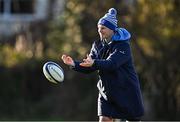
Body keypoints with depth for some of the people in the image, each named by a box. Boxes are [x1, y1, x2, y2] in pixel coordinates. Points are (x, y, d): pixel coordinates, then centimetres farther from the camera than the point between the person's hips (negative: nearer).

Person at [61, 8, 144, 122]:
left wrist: (94, 63, -48)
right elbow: (89, 67, -1)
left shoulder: (123, 45, -16)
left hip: (127, 92, -5)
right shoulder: (98, 45, 4)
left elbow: (111, 64, -32)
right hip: (106, 93, 5)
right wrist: (74, 64, -20)